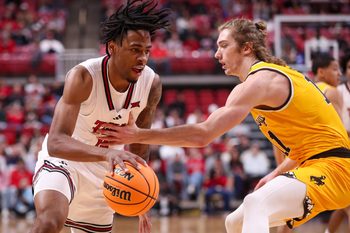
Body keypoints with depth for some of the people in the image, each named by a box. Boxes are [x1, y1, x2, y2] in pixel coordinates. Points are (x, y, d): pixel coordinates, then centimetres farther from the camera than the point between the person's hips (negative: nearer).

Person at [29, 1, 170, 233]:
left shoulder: (152, 84, -13)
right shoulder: (83, 77, -28)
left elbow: (139, 144, 4)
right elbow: (55, 143, -39)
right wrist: (107, 153, -55)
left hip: (104, 170, 6)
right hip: (62, 160, -6)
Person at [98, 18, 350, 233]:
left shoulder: (258, 81, -14)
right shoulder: (275, 75, 16)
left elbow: (202, 134, -21)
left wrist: (138, 135, -17)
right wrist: (277, 173, 19)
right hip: (313, 164, 11)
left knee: (255, 204, -36)